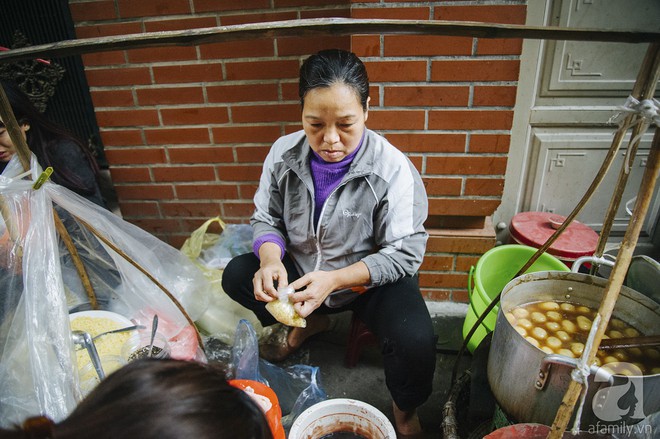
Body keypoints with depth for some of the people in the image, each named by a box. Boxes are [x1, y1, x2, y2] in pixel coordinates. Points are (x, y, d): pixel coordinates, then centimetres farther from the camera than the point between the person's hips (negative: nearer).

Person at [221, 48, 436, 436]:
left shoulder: (392, 169, -22)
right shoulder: (284, 154, -11)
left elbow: (405, 254, -21)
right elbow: (266, 218, 0)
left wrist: (336, 278, -34)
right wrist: (270, 259, -24)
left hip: (371, 278, -4)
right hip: (301, 272, 4)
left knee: (416, 342, -29)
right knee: (236, 275, -8)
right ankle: (309, 322, 17)